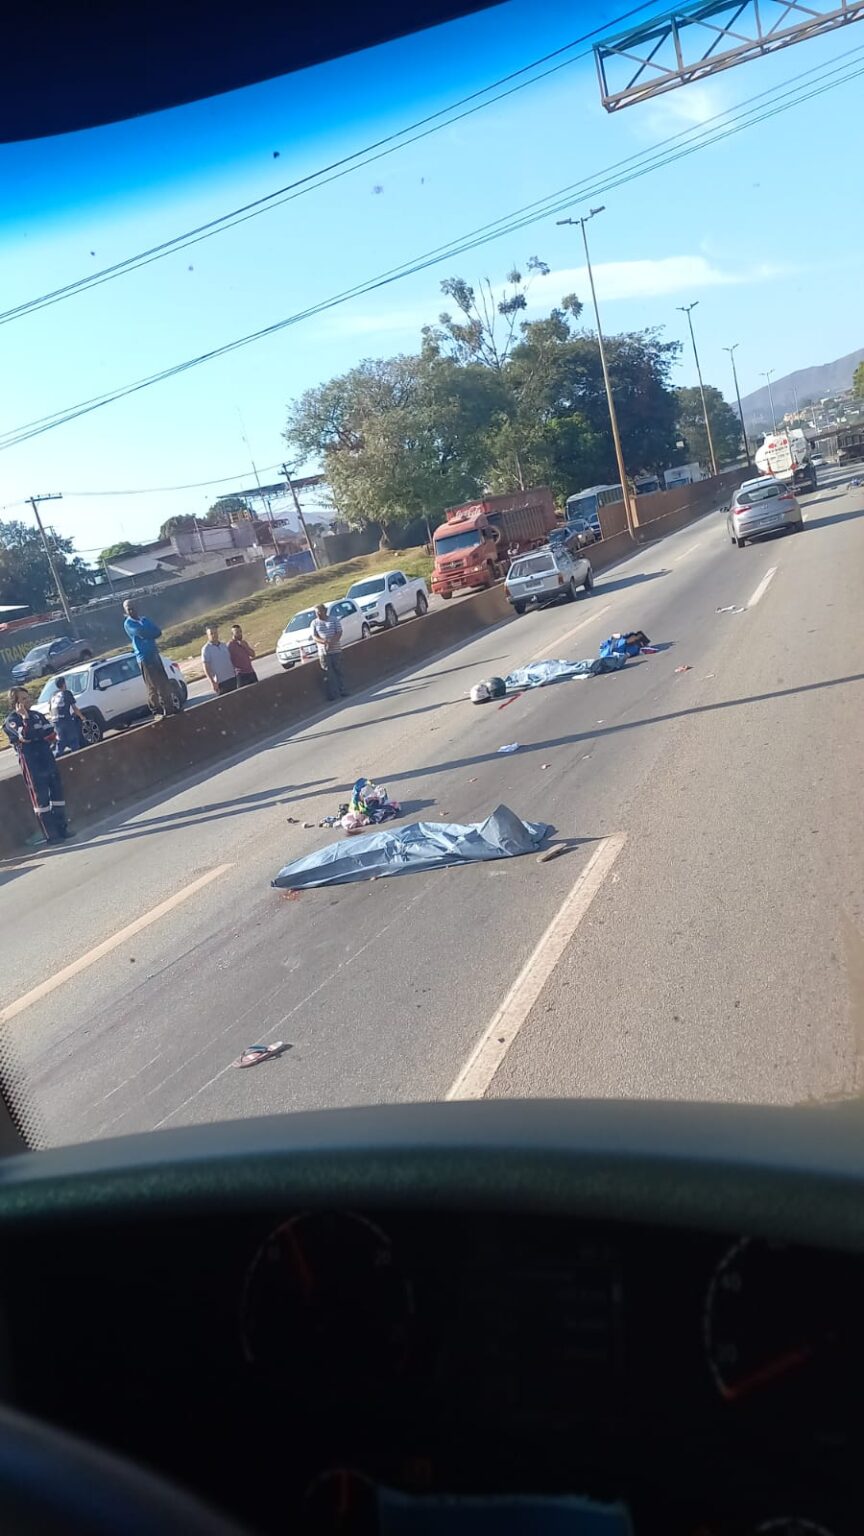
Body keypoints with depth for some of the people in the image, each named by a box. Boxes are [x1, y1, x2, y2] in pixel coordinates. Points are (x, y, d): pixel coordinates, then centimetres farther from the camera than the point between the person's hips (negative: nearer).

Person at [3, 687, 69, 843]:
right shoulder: (11, 720, -6)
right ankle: (51, 835, -2)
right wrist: (25, 717, -21)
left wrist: (34, 737, -9)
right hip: (31, 764, -6)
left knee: (57, 793, 9)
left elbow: (51, 733, 3)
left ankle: (62, 828, 19)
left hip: (48, 759, 6)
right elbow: (25, 736, -22)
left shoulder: (36, 714, 13)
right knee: (40, 799, -3)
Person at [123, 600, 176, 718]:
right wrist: (151, 632, -3)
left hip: (155, 654, 7)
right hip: (144, 658, -7)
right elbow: (142, 632, -21)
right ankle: (157, 711, -2)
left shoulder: (144, 620, 16)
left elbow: (158, 632, 3)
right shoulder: (128, 623, -6)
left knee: (164, 682, 10)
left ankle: (170, 706, 19)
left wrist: (147, 633, -12)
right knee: (153, 686, -7)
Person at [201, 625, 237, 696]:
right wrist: (212, 682, -16)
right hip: (221, 682, -6)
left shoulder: (224, 645, 11)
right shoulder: (206, 649, -6)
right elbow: (206, 667, -10)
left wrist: (235, 672, 15)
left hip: (232, 678, 6)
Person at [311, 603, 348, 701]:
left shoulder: (334, 620, 4)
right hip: (323, 652, 0)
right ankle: (333, 694, 3)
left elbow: (339, 633, -3)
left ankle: (343, 691, 13)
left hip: (336, 651, 0)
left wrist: (331, 642, -20)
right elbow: (314, 637, -2)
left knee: (338, 671, 5)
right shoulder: (314, 623, 5)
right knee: (328, 674, 0)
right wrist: (324, 641, -21)